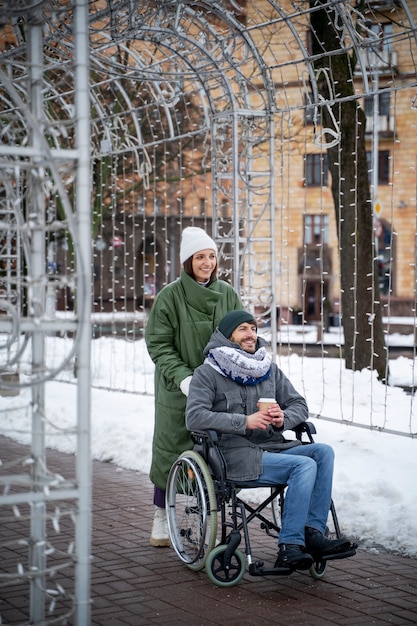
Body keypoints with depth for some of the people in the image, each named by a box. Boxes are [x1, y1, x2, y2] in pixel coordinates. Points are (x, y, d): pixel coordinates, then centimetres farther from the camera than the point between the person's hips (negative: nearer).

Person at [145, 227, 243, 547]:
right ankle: (162, 517, 23)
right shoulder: (170, 296, -6)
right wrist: (183, 378, -18)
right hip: (178, 390, -2)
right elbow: (158, 344, -7)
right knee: (171, 451, 6)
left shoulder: (228, 294, 4)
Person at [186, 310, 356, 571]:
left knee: (323, 451, -18)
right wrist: (245, 422, -21)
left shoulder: (270, 369, 17)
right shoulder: (208, 373, -1)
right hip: (236, 456, -6)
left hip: (273, 446, 6)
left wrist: (283, 418, -10)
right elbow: (194, 417, -15)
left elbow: (300, 405, 15)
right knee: (304, 465, -26)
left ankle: (313, 532, -20)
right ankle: (290, 546, -25)